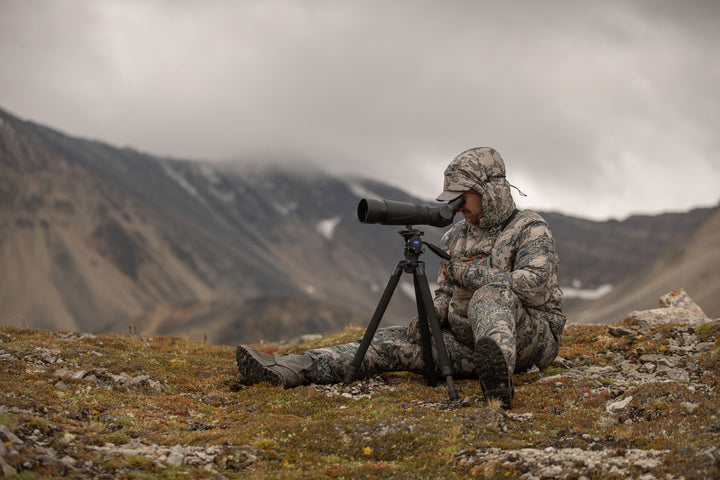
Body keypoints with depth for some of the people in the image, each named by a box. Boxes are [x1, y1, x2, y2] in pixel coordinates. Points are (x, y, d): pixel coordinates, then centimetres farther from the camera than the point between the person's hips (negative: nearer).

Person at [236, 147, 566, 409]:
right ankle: (288, 370, -22)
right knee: (394, 341, -10)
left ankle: (497, 376, -66)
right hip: (468, 340, 6)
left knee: (491, 294, -36)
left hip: (532, 337, -6)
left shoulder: (531, 230, -6)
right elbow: (445, 294, 22)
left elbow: (533, 286, -22)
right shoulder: (456, 236, 16)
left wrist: (467, 272, -15)